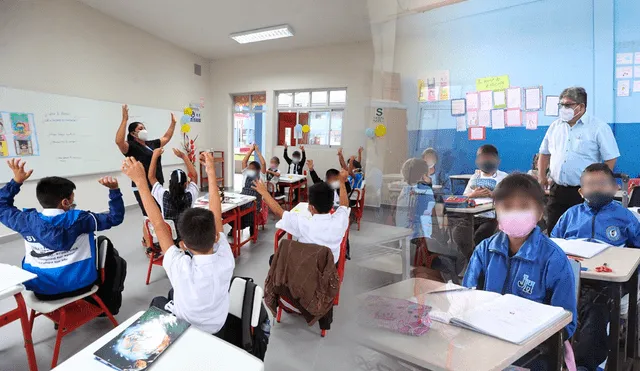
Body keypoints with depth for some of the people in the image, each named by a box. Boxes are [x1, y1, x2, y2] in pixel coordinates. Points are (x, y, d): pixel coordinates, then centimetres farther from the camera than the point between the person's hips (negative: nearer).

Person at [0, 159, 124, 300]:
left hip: (41, 290, 3)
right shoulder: (78, 219, -18)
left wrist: (16, 180, 7)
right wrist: (114, 189, -14)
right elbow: (115, 217, -10)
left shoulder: (28, 221, -10)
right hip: (79, 285, -3)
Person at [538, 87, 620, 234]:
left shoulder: (599, 127, -5)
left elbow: (610, 158, -6)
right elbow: (544, 153, 18)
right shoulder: (555, 126, 10)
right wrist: (541, 176, 11)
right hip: (557, 191, 4)